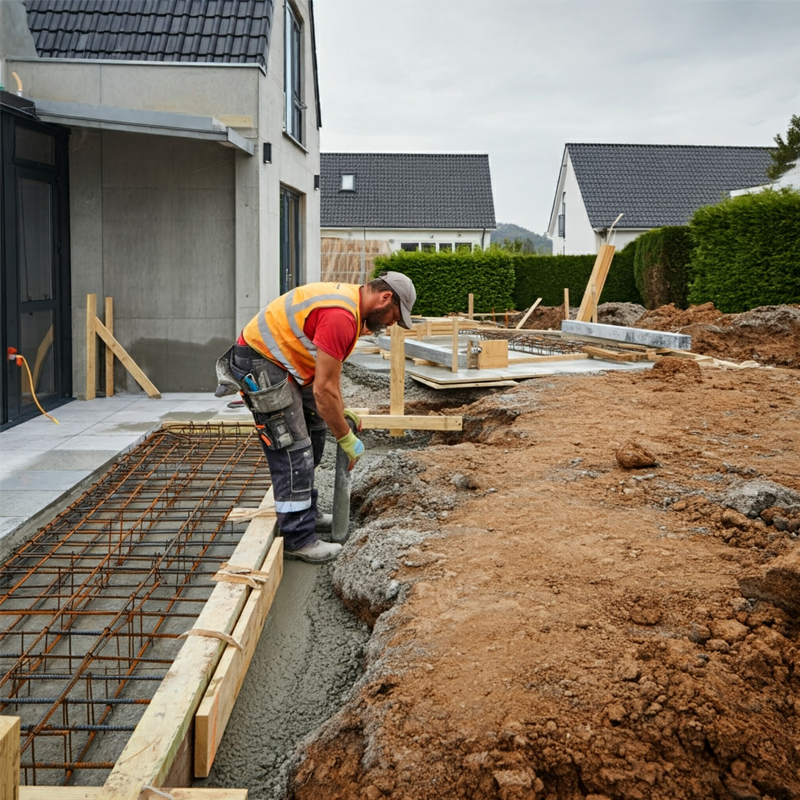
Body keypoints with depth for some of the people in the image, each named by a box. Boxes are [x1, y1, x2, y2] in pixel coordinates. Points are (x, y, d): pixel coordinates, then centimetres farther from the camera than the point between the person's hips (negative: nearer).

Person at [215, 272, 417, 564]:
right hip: (260, 365, -11)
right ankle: (298, 540, 0)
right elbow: (323, 390, -23)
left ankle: (305, 512, 30)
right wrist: (347, 439, -13)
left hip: (281, 361, 11)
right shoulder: (340, 316, -26)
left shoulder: (348, 301, 7)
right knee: (293, 452, -9)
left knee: (314, 431, 18)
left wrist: (342, 412, 15)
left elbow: (329, 372, 19)